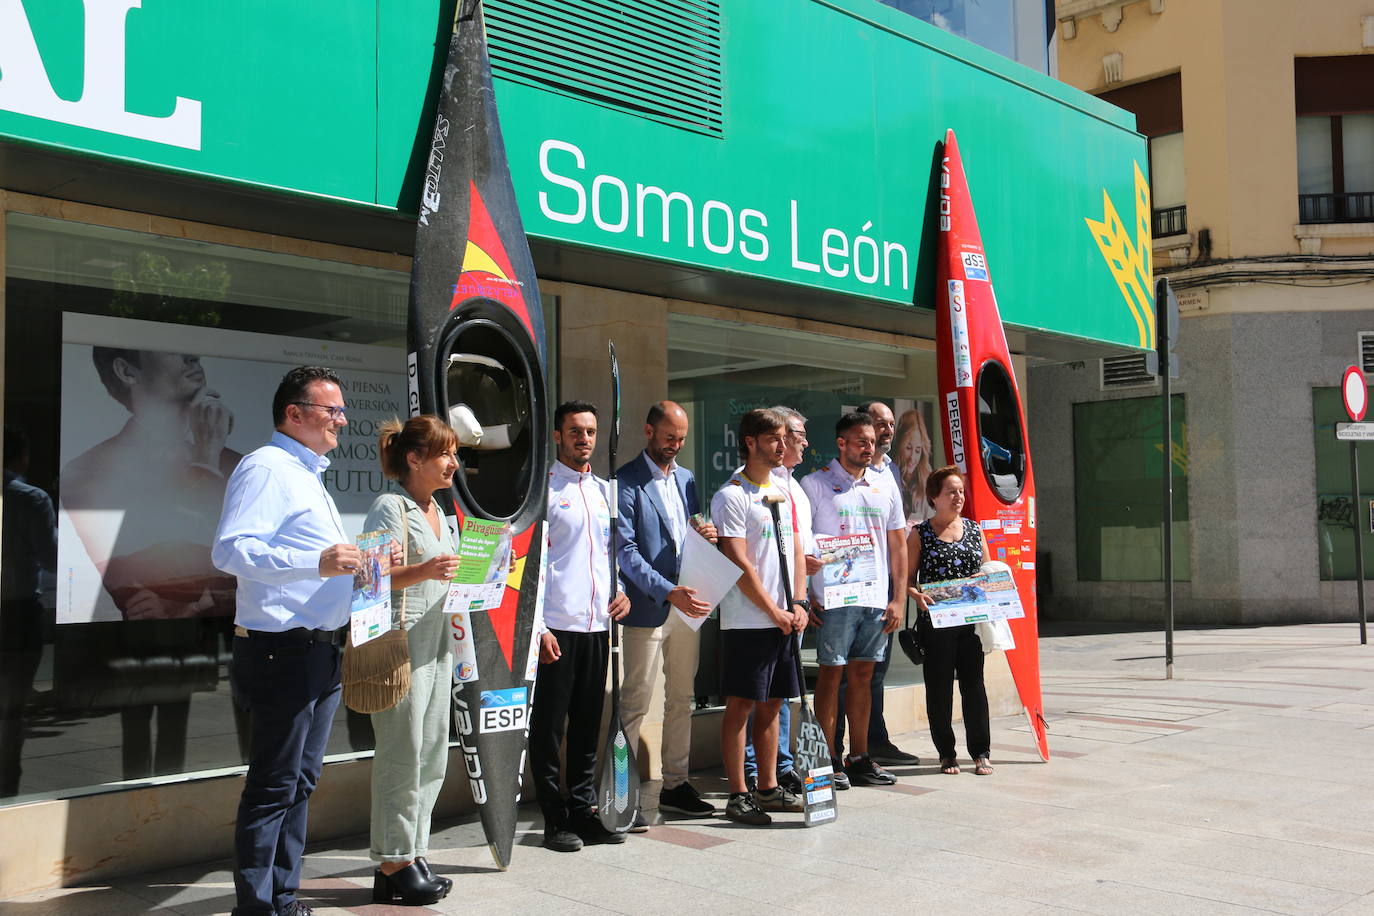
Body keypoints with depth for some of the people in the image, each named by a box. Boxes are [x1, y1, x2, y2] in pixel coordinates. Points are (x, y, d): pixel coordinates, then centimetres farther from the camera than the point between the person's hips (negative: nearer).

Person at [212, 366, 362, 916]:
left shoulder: (307, 475, 21)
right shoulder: (266, 467, -11)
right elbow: (230, 550, -24)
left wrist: (356, 561, 16)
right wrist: (316, 563, -32)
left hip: (320, 654, 10)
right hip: (281, 651, -10)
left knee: (299, 784, 15)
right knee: (273, 788, -4)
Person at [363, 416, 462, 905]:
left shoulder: (438, 512, 17)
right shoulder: (390, 508, -8)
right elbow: (371, 579, -15)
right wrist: (423, 572, -26)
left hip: (437, 644, 9)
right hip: (400, 644, -9)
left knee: (432, 755, 10)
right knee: (402, 756, -3)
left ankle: (413, 856, 19)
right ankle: (393, 865, 7)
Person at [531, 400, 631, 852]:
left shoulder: (603, 490, 16)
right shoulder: (542, 488, -5)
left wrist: (623, 590, 6)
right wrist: (537, 627, -15)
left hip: (597, 625, 6)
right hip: (557, 627, -6)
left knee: (588, 725, 13)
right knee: (549, 726, 2)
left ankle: (584, 810, 23)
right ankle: (555, 819, 11)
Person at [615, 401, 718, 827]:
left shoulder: (686, 479, 15)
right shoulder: (626, 482, -8)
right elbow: (626, 550, -15)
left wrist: (706, 536, -3)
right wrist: (669, 592, -23)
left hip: (688, 605, 7)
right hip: (647, 608, -7)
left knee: (681, 699, 13)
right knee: (635, 701, -3)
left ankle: (676, 784, 23)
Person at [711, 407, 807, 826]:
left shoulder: (782, 493, 14)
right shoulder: (731, 496, -9)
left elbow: (795, 552, 15)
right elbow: (739, 563, -14)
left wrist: (798, 604, 2)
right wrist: (774, 611, -12)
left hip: (785, 619, 7)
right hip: (748, 620, -7)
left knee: (771, 704, 13)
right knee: (741, 705, -1)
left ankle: (769, 788, 21)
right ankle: (738, 795, 6)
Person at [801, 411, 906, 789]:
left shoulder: (884, 489, 13)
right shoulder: (814, 484, -1)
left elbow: (898, 546, 15)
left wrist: (898, 599, 7)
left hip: (877, 599, 5)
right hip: (835, 598, -5)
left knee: (863, 674, 10)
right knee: (831, 674, -1)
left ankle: (859, 758, 18)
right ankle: (829, 761, 6)